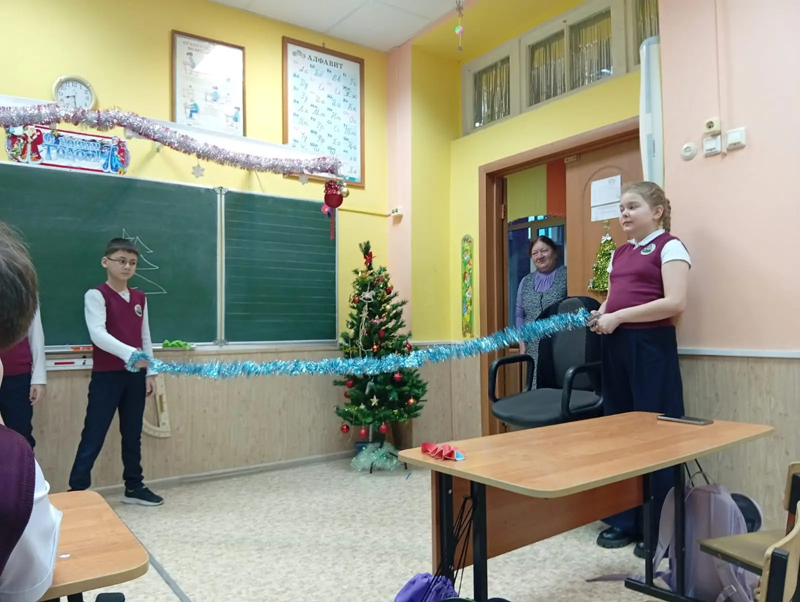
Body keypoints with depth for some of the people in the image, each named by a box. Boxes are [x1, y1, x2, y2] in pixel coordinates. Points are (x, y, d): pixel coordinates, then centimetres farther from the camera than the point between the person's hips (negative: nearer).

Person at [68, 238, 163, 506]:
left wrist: (150, 372, 9)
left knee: (132, 434, 13)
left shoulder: (140, 298, 9)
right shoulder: (96, 295, -8)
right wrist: (129, 353, -35)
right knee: (94, 436, -1)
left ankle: (134, 487, 25)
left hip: (135, 375, 5)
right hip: (106, 376, -5)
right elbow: (97, 334, -22)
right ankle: (76, 491, 9)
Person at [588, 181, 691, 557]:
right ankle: (624, 519, 22)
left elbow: (675, 303, -16)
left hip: (650, 345, -7)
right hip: (616, 346, 7)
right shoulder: (620, 253, 17)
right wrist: (599, 316, 0)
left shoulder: (669, 247, -4)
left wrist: (618, 317, -16)